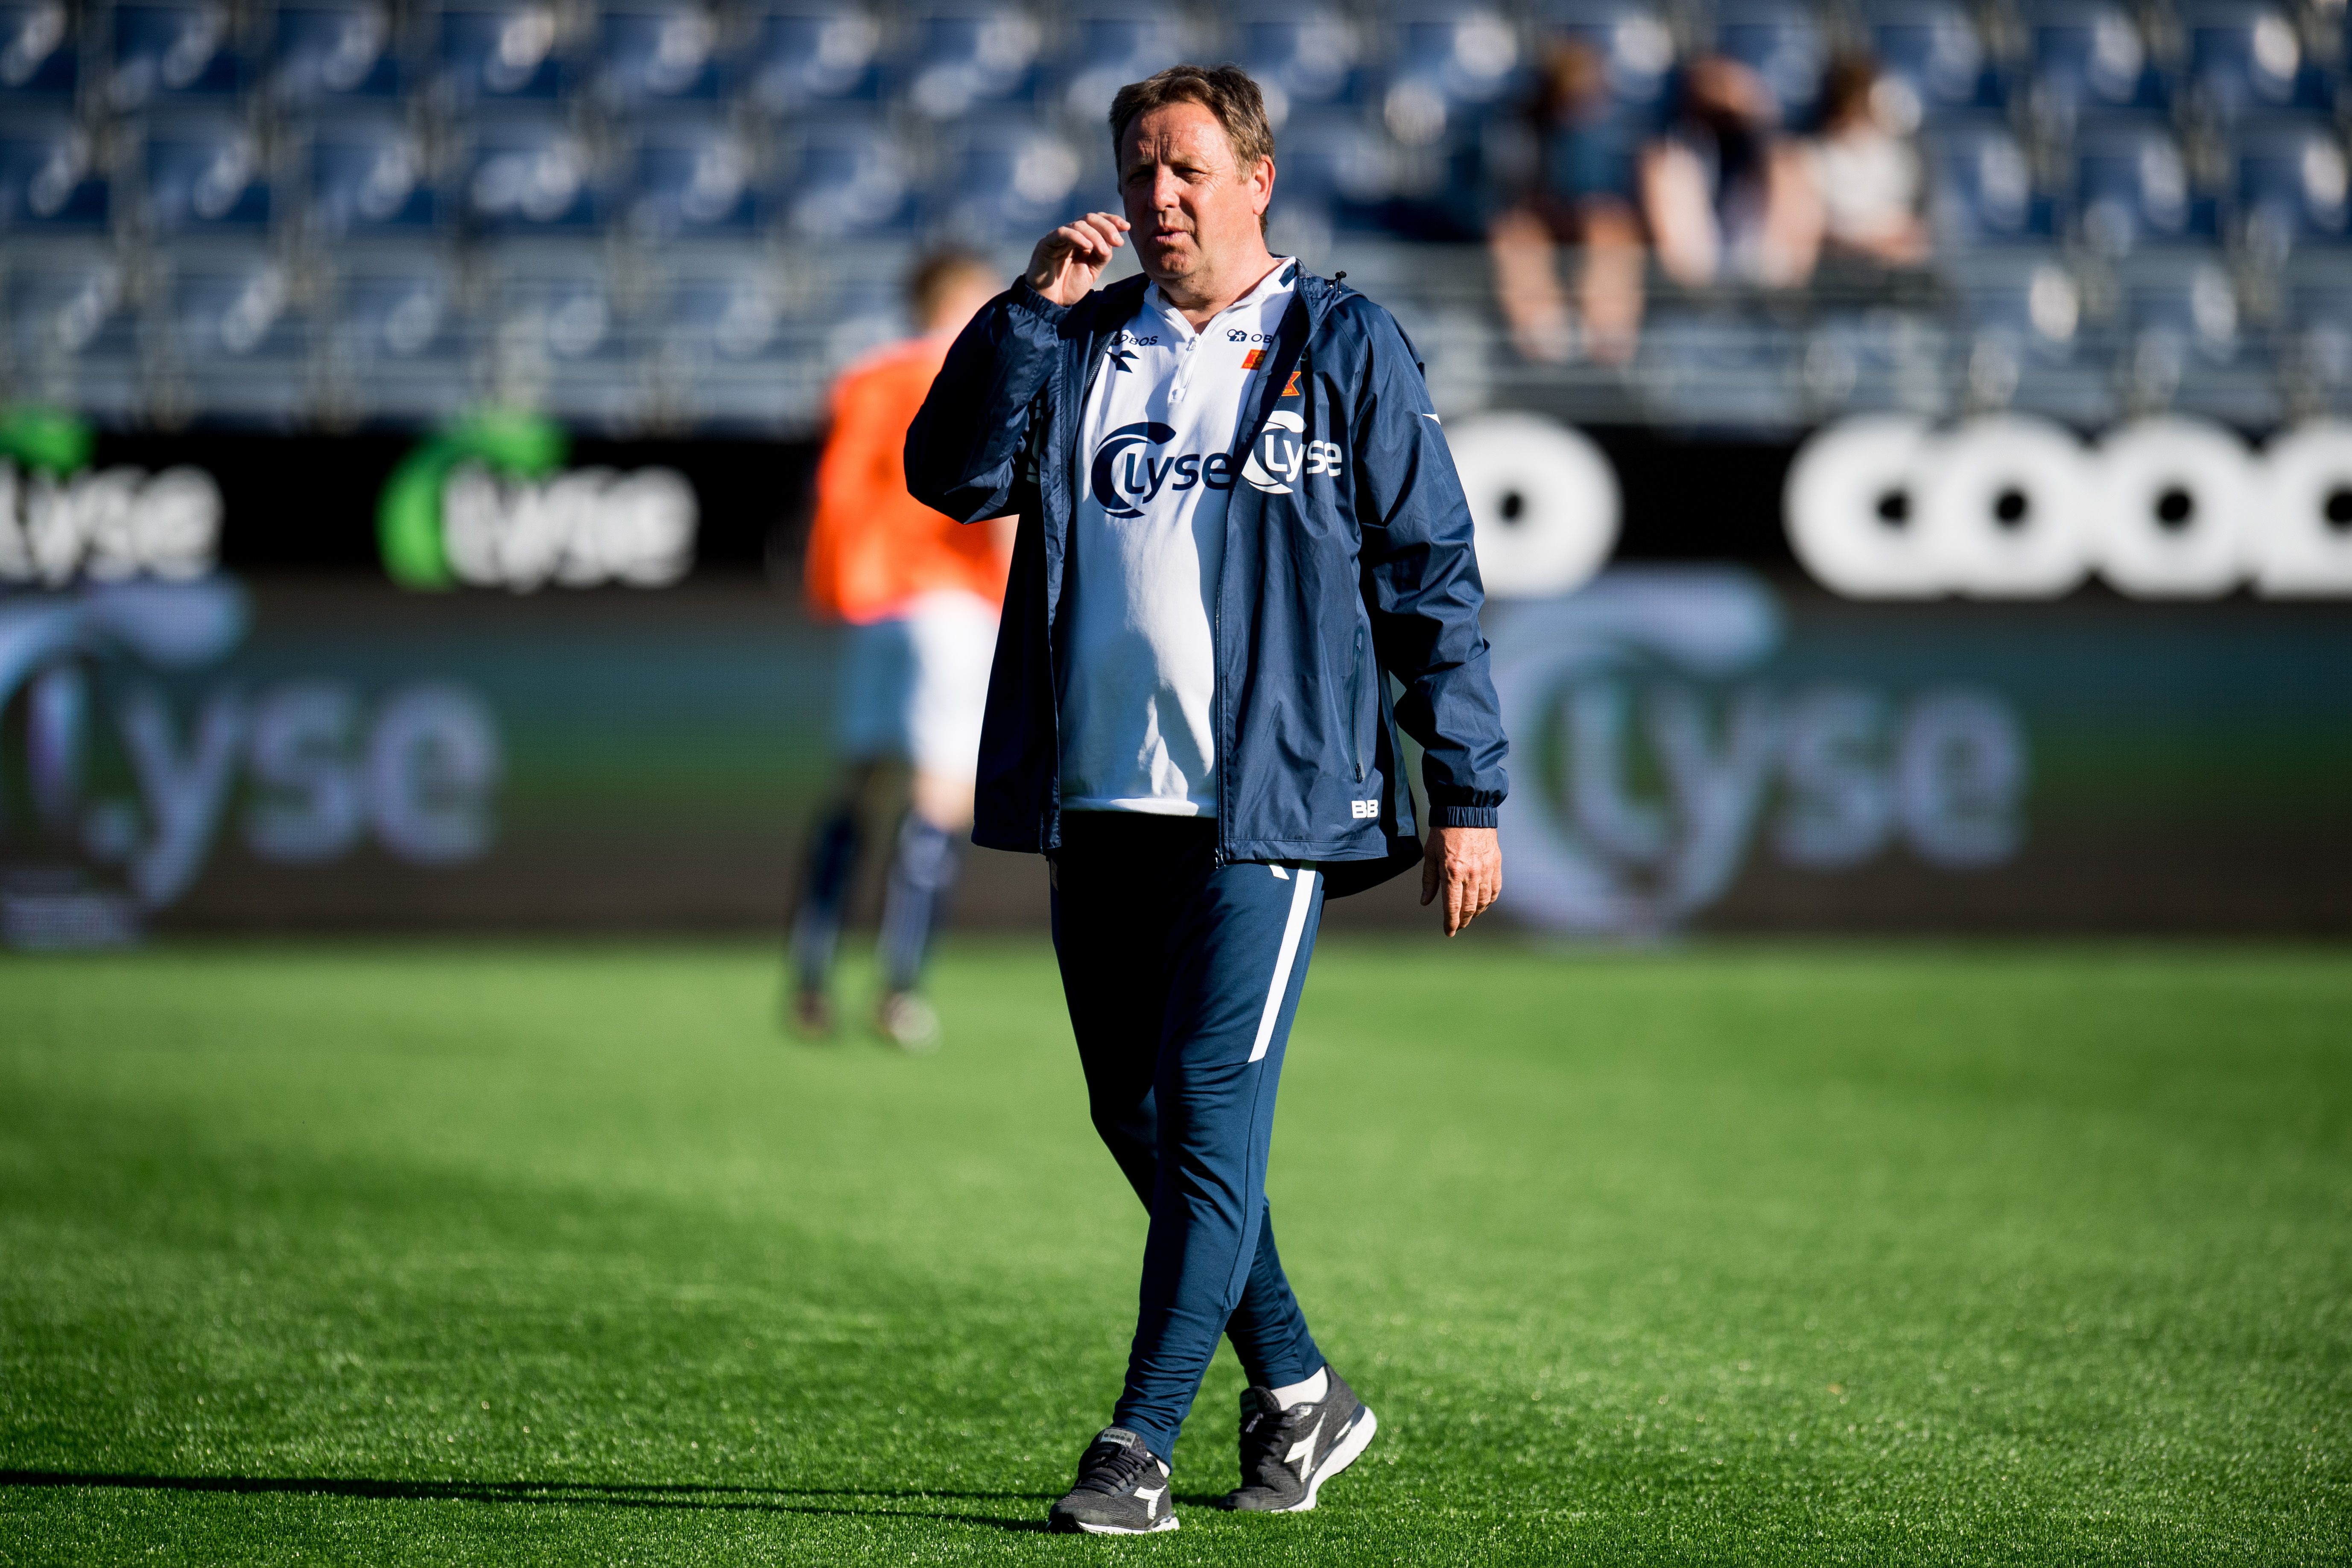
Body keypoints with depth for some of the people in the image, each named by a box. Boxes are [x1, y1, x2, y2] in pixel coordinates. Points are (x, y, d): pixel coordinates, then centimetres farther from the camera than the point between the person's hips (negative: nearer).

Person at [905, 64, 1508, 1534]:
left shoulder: (1347, 347, 2)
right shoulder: (1082, 346, 14)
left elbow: (1432, 575, 1)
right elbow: (954, 475, 1)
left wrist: (1469, 799, -3)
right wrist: (1031, 311, -9)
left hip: (1269, 803, -5)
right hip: (1098, 801, 5)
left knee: (1212, 1113, -11)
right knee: (1136, 1116, 10)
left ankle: (1139, 1450, -10)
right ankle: (1299, 1390, 25)